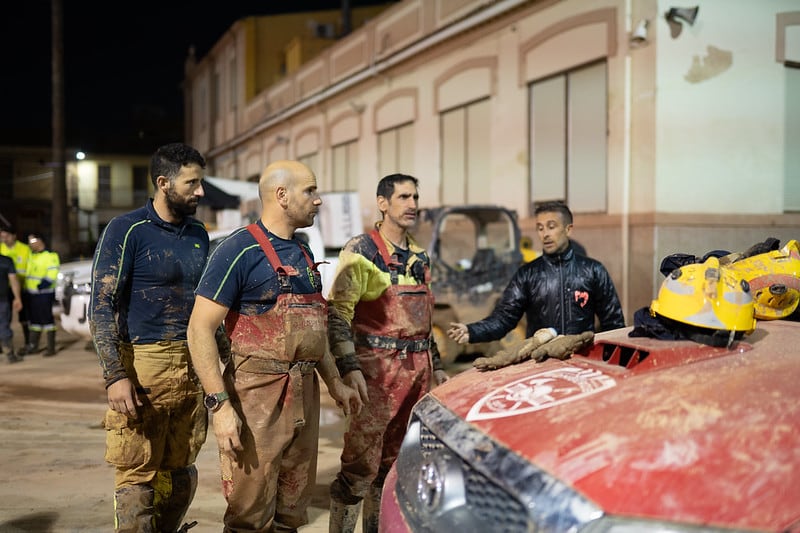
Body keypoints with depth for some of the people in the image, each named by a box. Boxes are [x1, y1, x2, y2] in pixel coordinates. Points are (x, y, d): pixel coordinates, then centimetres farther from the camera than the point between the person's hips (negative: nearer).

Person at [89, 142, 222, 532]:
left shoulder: (198, 234, 12)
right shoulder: (126, 230, -7)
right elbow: (101, 306, -11)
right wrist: (115, 376, -19)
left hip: (193, 365, 6)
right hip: (145, 364, -6)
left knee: (181, 472, 12)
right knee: (137, 476, -1)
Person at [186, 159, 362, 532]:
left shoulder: (304, 254, 14)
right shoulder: (239, 250, -11)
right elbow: (200, 330, -15)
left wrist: (335, 382, 20)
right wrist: (220, 404, -21)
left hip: (304, 396, 8)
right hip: (256, 395, -7)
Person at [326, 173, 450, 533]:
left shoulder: (420, 257, 16)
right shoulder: (361, 251, -6)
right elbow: (338, 312, -14)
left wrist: (435, 365, 24)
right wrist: (349, 368, -24)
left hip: (417, 370, 7)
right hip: (377, 368, -7)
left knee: (393, 463, 13)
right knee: (360, 466, -6)